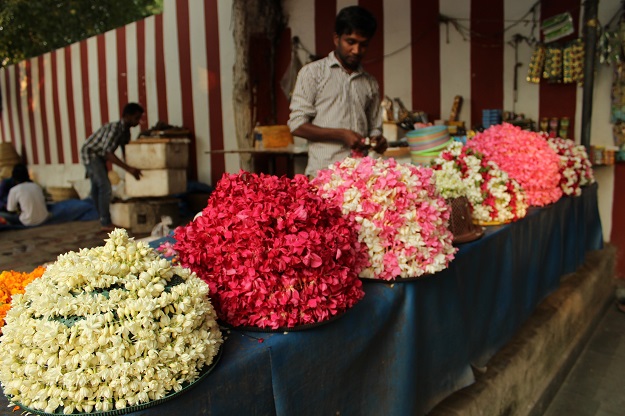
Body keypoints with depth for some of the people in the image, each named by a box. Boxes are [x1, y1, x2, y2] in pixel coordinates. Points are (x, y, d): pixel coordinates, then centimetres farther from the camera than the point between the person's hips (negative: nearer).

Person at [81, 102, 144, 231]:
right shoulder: (114, 128, -29)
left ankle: (104, 219, 28)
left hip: (99, 156, 9)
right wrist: (128, 168, -42)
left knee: (98, 187, 17)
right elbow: (107, 153, -37)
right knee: (105, 187, -15)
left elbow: (125, 150, 6)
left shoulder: (125, 131, -1)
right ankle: (106, 223, -10)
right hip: (90, 153, -9)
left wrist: (133, 169, -2)